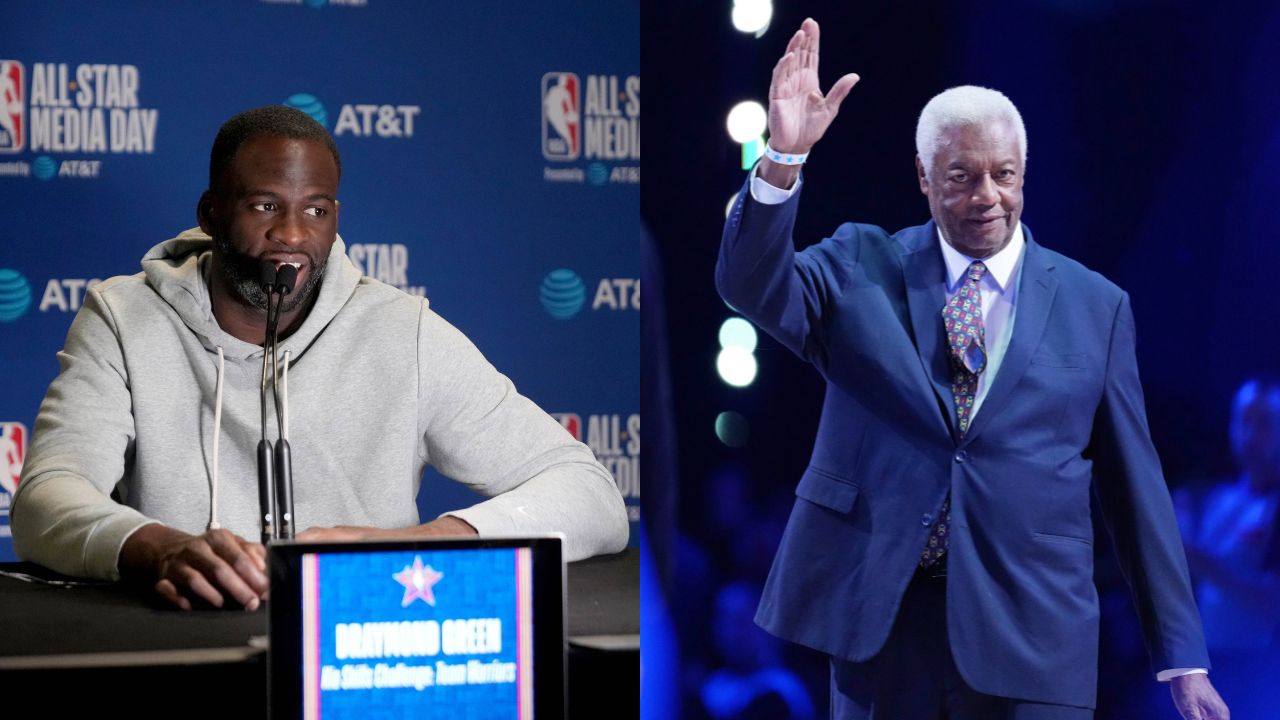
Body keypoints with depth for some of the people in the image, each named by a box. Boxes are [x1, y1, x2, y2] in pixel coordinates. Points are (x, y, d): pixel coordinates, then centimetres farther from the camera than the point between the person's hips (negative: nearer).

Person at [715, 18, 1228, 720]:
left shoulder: (1095, 306, 5)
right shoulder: (862, 267, 6)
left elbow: (1134, 485, 7)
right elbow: (750, 285, -12)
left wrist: (1183, 660, 6)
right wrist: (784, 157, -29)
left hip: (1032, 635, 0)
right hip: (876, 615, 0)